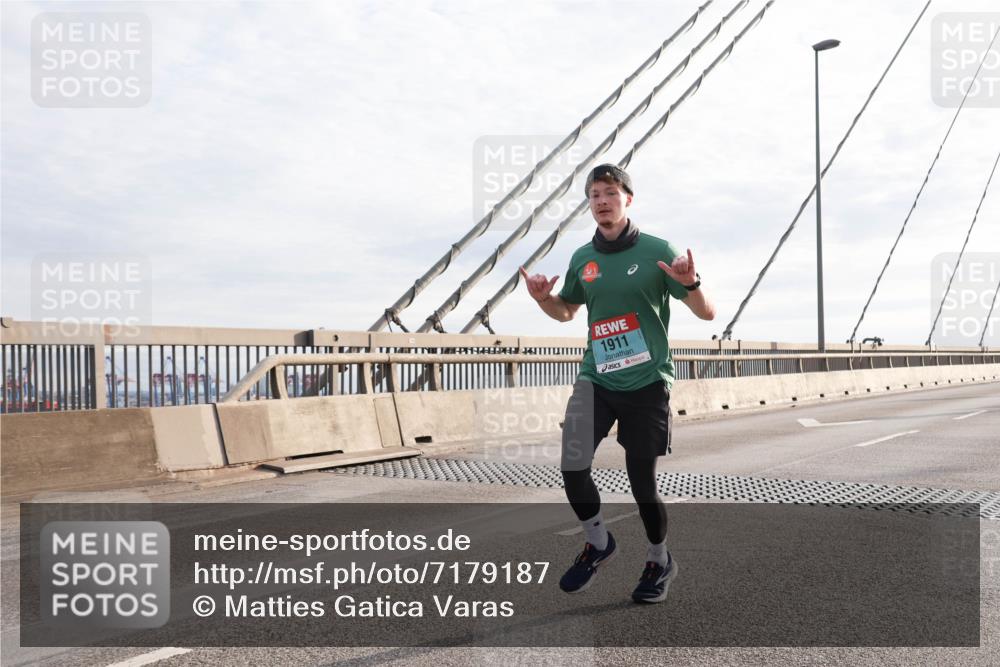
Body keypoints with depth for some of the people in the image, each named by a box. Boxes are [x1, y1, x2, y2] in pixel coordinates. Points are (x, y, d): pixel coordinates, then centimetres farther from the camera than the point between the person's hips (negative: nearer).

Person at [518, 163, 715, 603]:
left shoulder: (657, 251, -6)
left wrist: (690, 283, -26)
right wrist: (543, 298, 0)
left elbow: (706, 313, -6)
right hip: (595, 380, 3)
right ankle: (598, 542, 17)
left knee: (643, 484, 4)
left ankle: (659, 561, 33)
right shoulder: (582, 258, 6)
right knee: (572, 468, -13)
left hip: (647, 384, -3)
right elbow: (566, 311, 22)